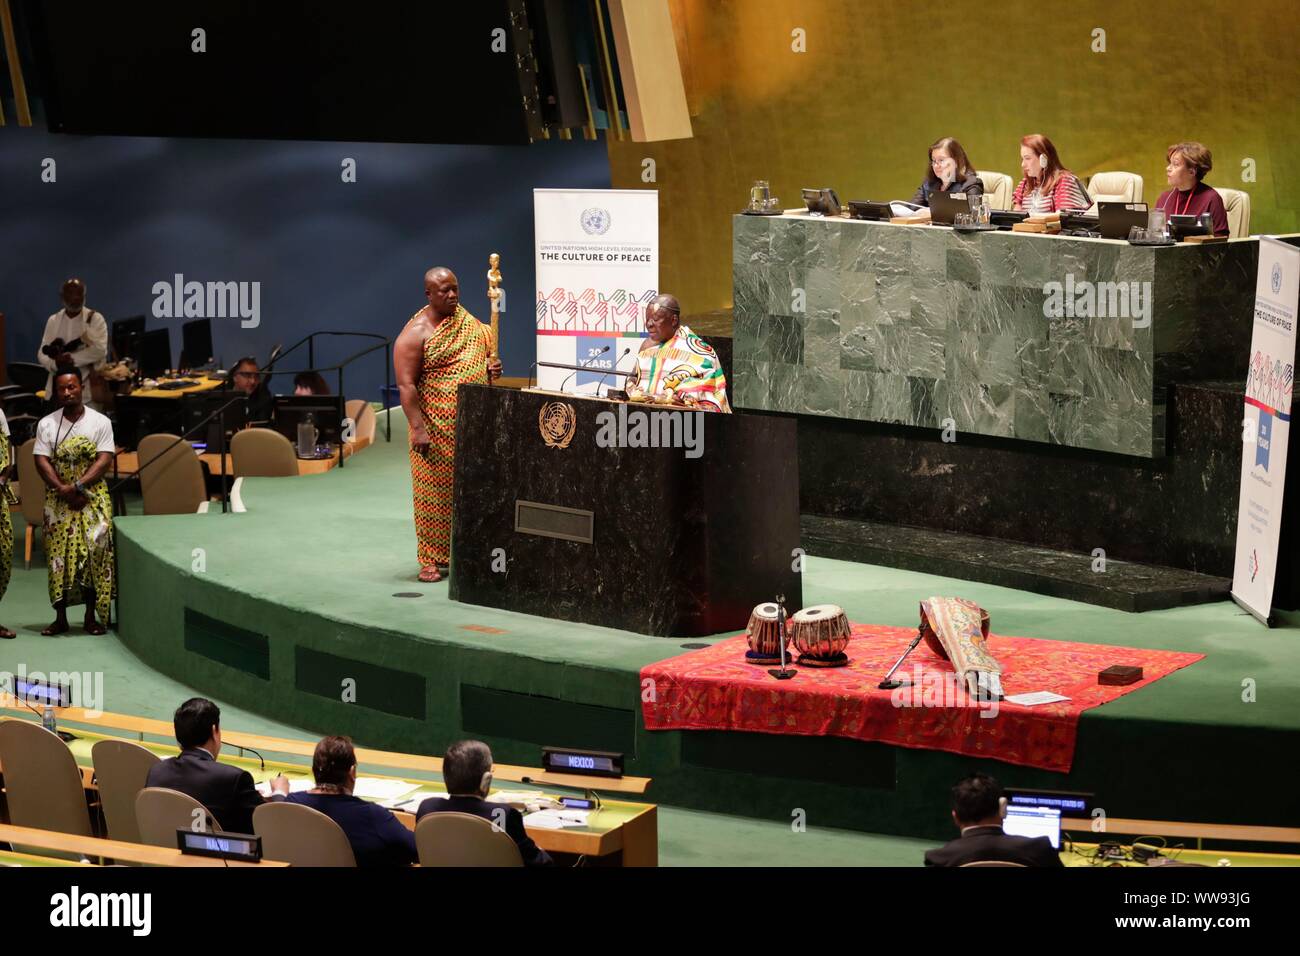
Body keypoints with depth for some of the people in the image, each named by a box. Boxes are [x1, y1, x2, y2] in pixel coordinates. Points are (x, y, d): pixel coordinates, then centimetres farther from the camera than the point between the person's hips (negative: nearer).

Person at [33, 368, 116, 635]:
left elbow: (105, 460, -7)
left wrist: (78, 486, -18)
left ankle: (91, 616, 1)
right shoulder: (46, 424, 4)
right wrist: (63, 490, -16)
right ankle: (60, 617, 4)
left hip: (93, 496, -1)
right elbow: (42, 462, -2)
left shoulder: (100, 422, 0)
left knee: (94, 552, -7)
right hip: (58, 499, 1)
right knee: (58, 554, -1)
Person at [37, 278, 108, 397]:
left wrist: (72, 358, -16)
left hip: (86, 386, -3)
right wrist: (55, 363, -13)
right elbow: (42, 353, 8)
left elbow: (100, 350, -10)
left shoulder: (95, 319, 0)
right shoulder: (53, 320, 11)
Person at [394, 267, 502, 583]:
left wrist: (492, 366, 0)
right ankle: (432, 560, 4)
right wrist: (417, 428, -21)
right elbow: (406, 385, -14)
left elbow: (483, 353, 24)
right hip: (437, 427, -6)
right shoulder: (417, 332, -10)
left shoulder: (467, 321, 10)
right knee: (435, 490, -2)